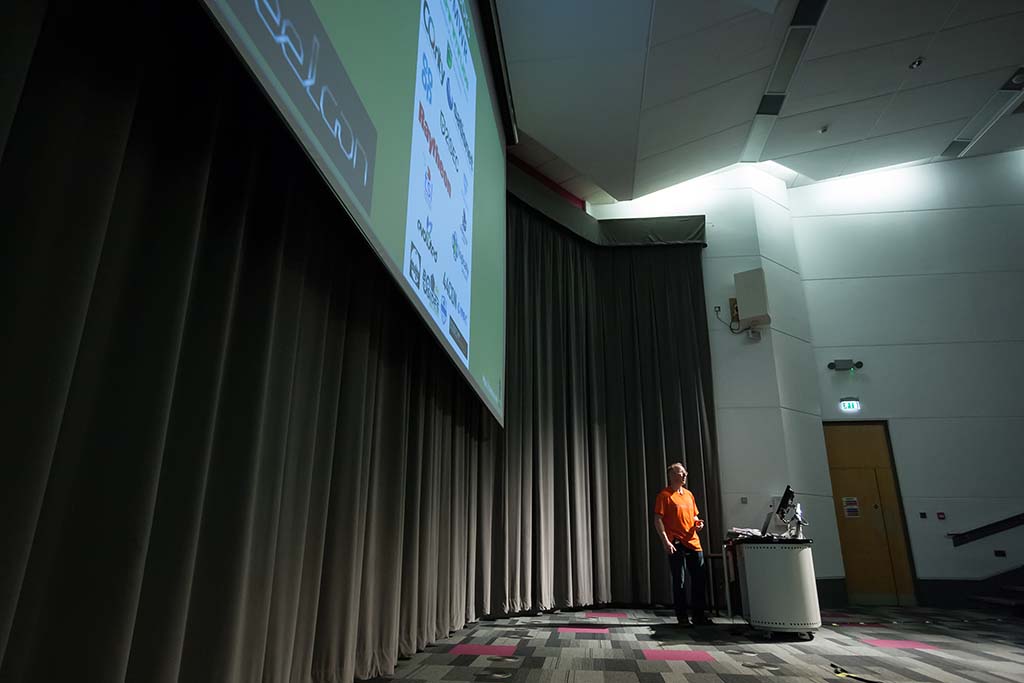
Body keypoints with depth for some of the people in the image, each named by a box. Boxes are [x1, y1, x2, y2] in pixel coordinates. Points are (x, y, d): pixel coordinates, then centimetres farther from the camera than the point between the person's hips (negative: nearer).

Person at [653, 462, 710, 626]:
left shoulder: (688, 494, 15)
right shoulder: (664, 495, -7)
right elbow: (658, 520, -11)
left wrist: (698, 523, 3)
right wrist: (665, 541, -18)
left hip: (693, 542, 7)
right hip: (676, 544, -7)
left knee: (699, 579, 9)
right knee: (679, 581, 0)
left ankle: (699, 615, 20)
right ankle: (681, 617, 10)